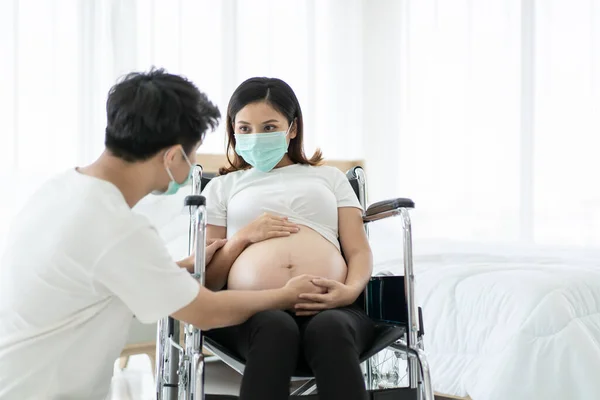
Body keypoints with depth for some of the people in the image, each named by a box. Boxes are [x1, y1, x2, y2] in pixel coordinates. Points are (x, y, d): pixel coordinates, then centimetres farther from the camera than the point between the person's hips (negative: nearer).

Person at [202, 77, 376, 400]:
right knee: (276, 329, -39)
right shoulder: (223, 186, 27)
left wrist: (351, 290, -7)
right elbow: (205, 279, 19)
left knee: (330, 330, -38)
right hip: (252, 309, 0)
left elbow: (359, 251, 16)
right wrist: (244, 236, 1)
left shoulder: (329, 177, 29)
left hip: (328, 307, 1)